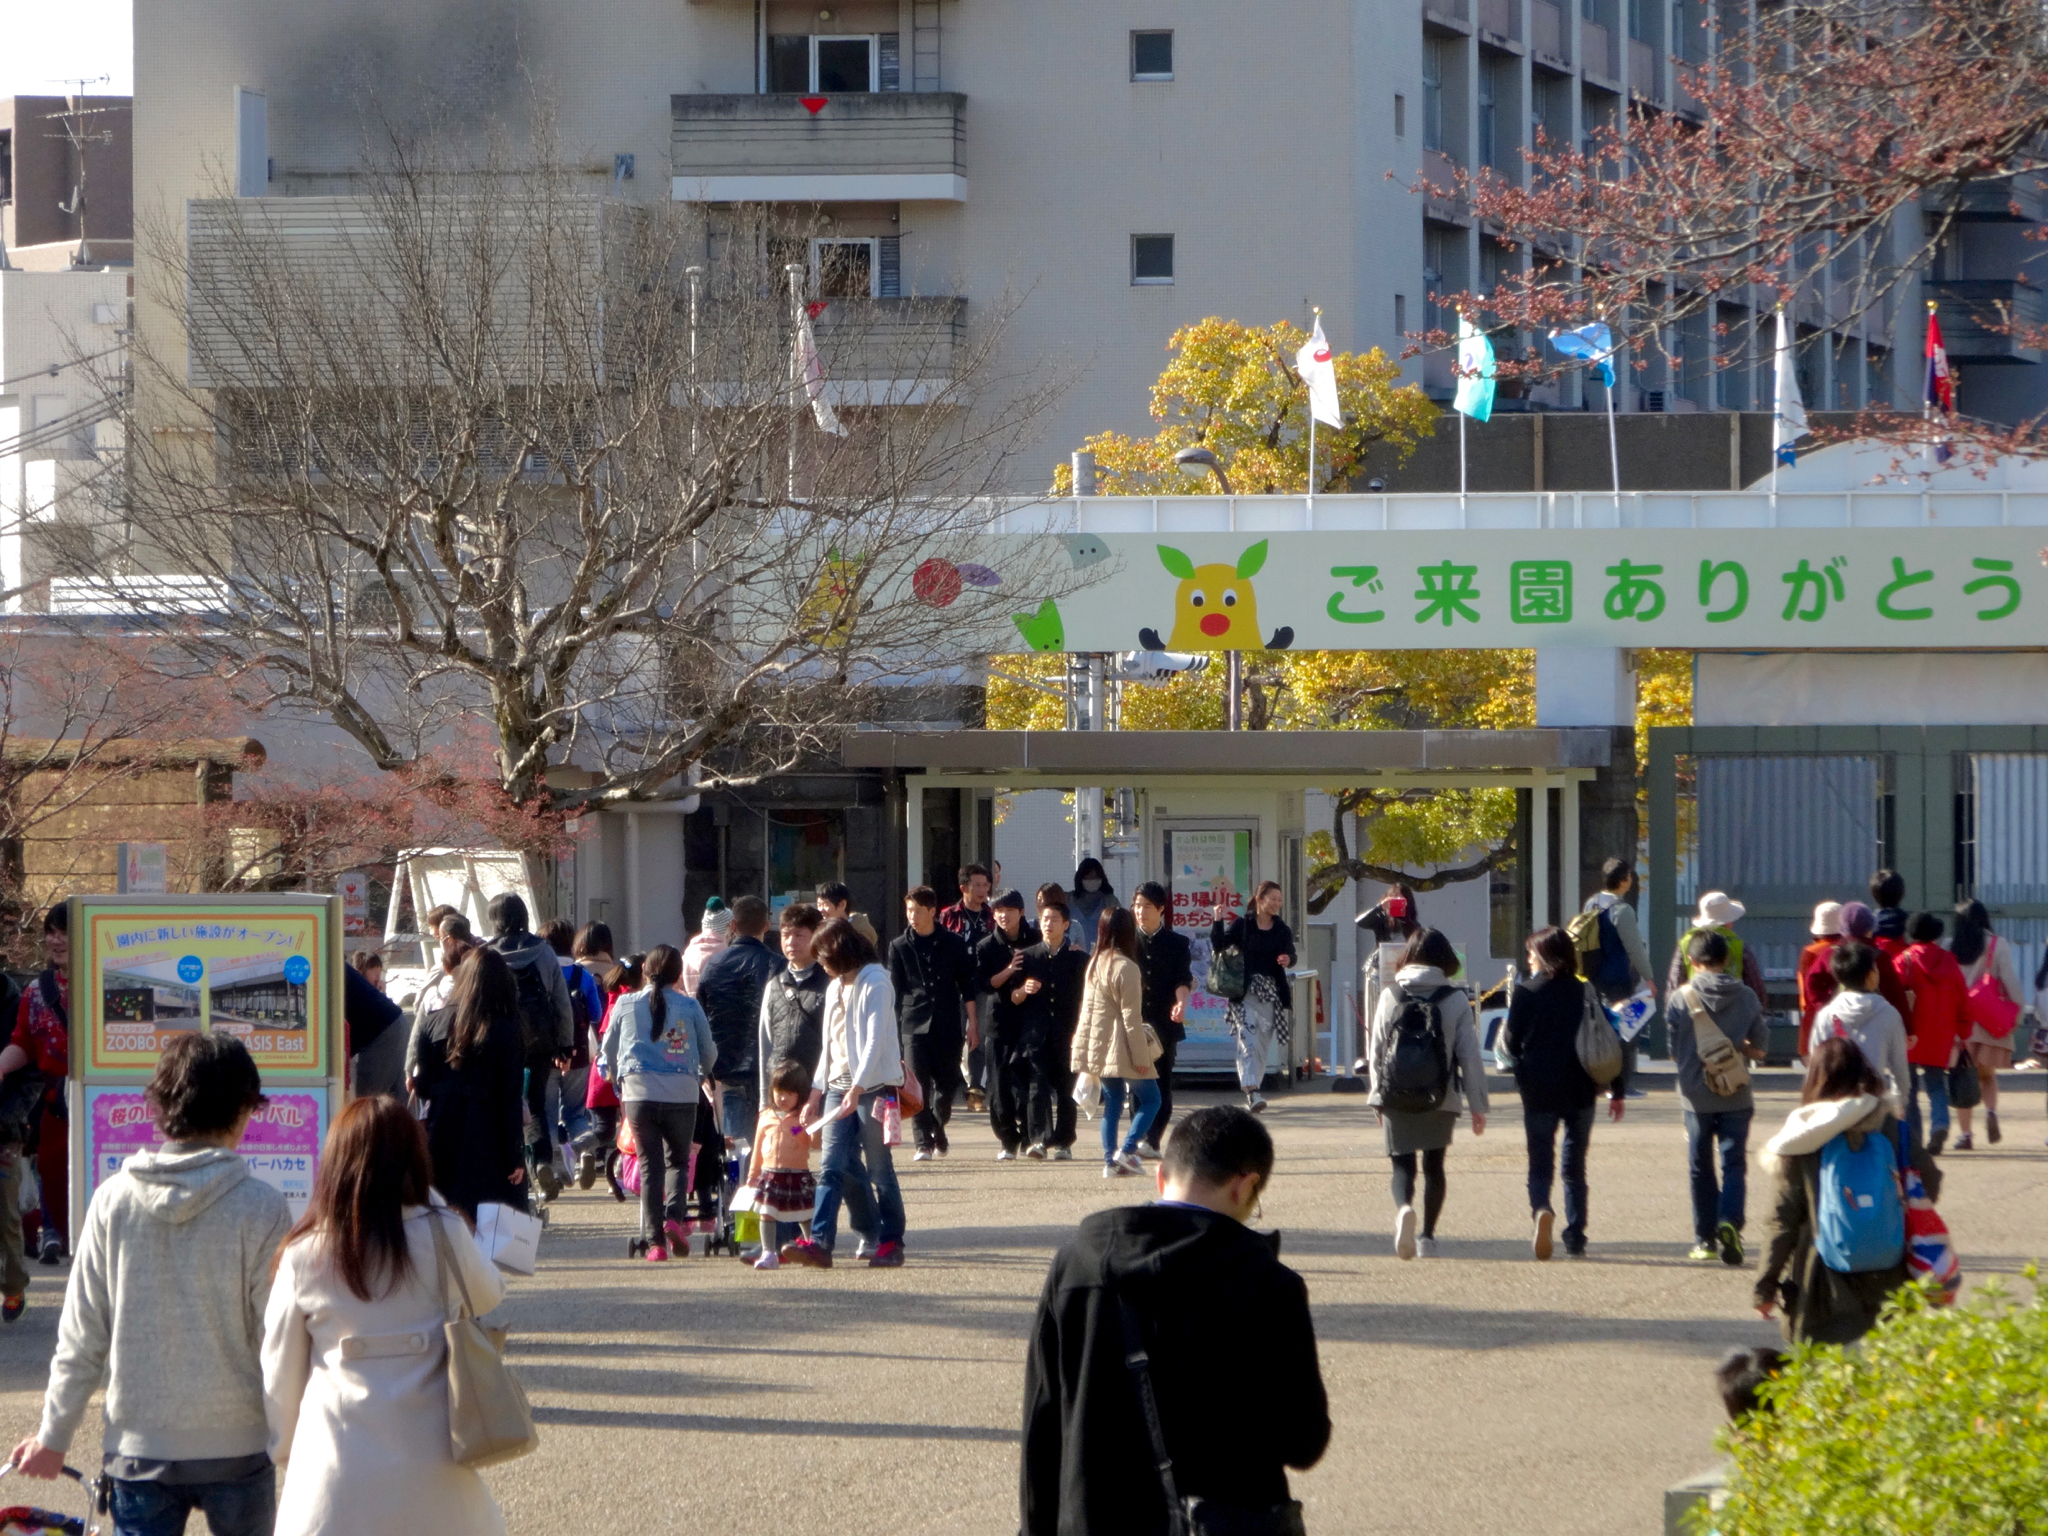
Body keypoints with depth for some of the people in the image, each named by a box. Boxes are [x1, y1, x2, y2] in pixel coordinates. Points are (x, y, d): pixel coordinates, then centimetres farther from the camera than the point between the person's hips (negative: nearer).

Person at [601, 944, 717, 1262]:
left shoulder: (626, 1005, 4)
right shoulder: (690, 1007, 2)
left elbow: (609, 1048, 16)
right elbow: (709, 1052, 10)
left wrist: (615, 1076, 37)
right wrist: (701, 1076, 32)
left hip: (638, 1092, 0)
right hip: (682, 1093, 0)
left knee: (650, 1165, 6)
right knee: (678, 1160, 14)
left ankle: (656, 1241, -2)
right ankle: (674, 1216, -12)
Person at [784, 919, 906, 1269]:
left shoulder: (875, 983, -7)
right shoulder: (836, 988, 19)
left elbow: (876, 1040, -16)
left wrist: (858, 1088, -24)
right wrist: (816, 1092, 14)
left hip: (873, 1085, -7)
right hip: (839, 1085, 7)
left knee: (879, 1168, -2)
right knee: (834, 1167, -3)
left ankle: (890, 1243, 6)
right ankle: (819, 1242, -7)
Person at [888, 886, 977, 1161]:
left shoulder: (953, 943, 5)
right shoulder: (899, 946, 6)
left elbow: (967, 984, 8)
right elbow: (895, 989, 7)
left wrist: (971, 1022, 4)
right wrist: (892, 1024, 1)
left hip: (948, 1025, 1)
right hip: (915, 1024, -1)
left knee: (947, 1082, 5)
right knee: (919, 1085, -10)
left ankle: (938, 1131, 29)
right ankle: (924, 1142, -9)